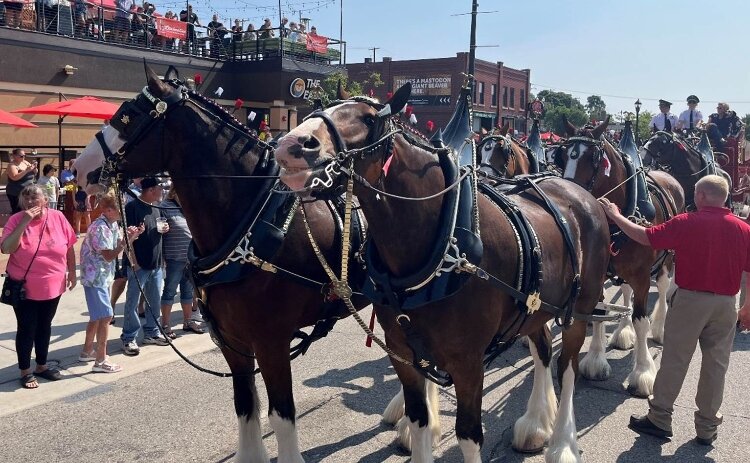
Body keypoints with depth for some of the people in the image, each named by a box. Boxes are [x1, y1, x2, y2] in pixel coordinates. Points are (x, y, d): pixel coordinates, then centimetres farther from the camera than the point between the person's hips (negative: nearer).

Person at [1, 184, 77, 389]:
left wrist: (72, 272, 9)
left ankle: (42, 366, 34)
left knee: (44, 326, 18)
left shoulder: (58, 217, -6)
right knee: (26, 329, 6)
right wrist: (23, 224, -28)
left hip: (52, 287, 3)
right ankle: (25, 371, 21)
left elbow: (69, 247, 4)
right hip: (24, 289, -3)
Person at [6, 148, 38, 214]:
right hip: (16, 194, -6)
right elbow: (15, 177, -26)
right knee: (17, 212, -9)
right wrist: (26, 170, -29)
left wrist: (34, 167, -8)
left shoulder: (25, 162, 7)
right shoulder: (12, 165, -11)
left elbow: (35, 173, 13)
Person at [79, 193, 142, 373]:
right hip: (95, 277, -10)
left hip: (103, 276, 10)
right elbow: (109, 256, -22)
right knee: (105, 316, -10)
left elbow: (118, 246, 12)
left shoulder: (113, 225, 6)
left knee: (97, 316, 19)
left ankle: (87, 352, 33)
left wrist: (131, 237, -3)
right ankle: (100, 361, -4)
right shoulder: (100, 228, -22)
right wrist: (126, 239, -26)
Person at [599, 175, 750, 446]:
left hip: (690, 299, -3)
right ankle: (707, 428, 20)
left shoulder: (686, 223, -11)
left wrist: (615, 216, 6)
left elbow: (646, 237, -6)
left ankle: (659, 418, 15)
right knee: (715, 365, 11)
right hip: (725, 303, 3)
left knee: (674, 360, 6)